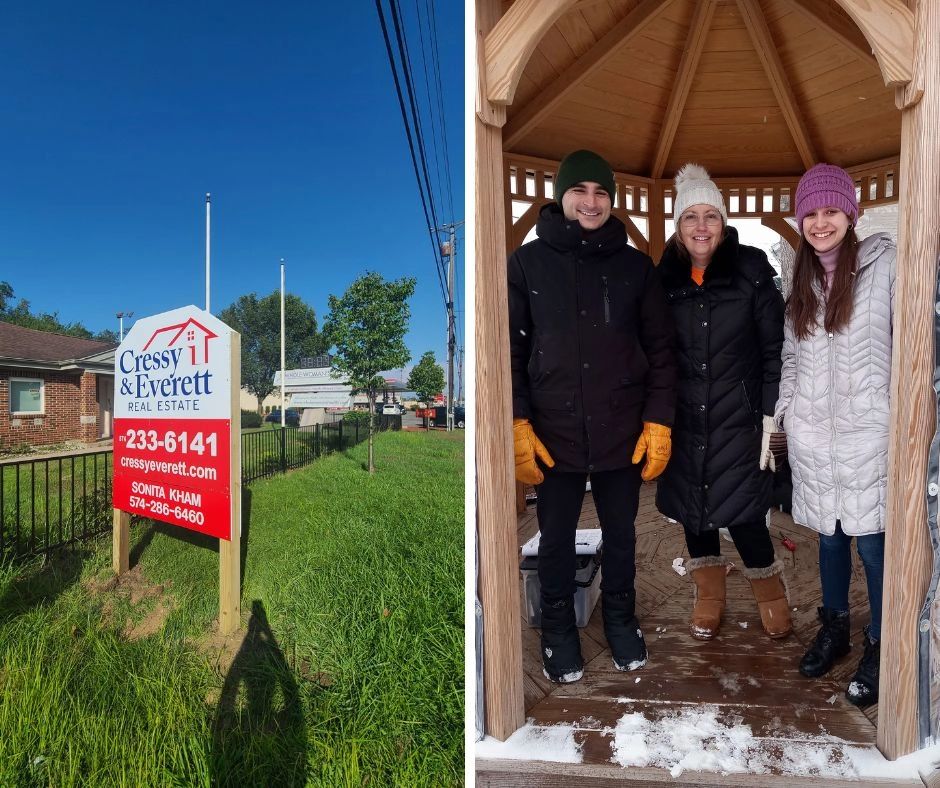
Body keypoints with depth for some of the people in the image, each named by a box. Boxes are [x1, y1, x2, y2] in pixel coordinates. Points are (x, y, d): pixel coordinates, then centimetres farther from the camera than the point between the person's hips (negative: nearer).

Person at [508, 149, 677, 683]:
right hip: (553, 434, -1)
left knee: (620, 533, 18)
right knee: (557, 538, 12)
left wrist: (659, 420, -1)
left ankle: (621, 618, 42)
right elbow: (510, 347, -2)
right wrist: (517, 422, -9)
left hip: (624, 433, 2)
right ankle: (559, 628, 36)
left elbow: (660, 348, 6)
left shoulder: (635, 265, 4)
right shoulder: (528, 262, 0)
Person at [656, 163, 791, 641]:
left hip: (738, 421, -2)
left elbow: (773, 349, -3)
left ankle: (771, 597, 30)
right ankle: (709, 598, 33)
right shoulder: (664, 277, 1)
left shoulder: (751, 269, -4)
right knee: (693, 509, 11)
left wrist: (769, 418, -7)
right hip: (684, 422, 3)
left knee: (743, 514, 1)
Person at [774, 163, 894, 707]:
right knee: (829, 535, 15)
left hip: (867, 431, -4)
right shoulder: (803, 280, 11)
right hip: (812, 433, 4)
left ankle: (879, 648, 24)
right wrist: (779, 414, 9)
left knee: (871, 542, 3)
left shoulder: (885, 262, -4)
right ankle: (834, 629, 34)